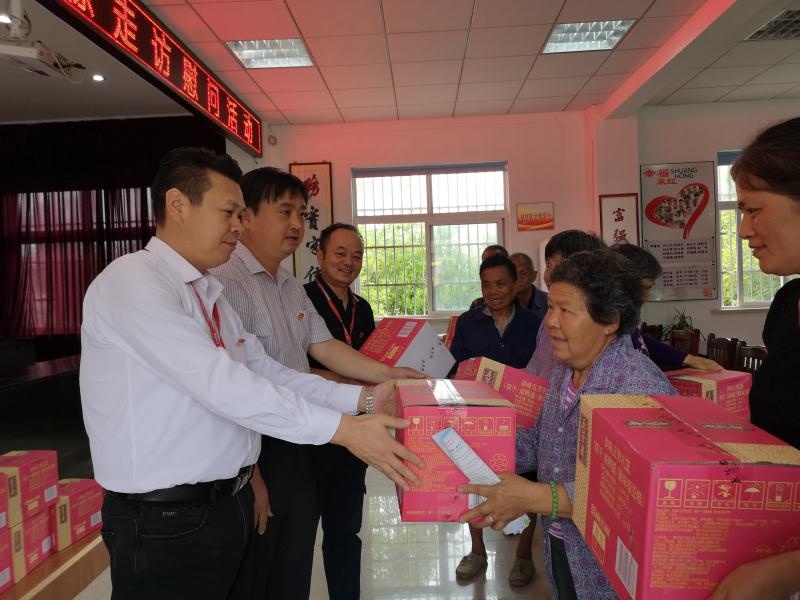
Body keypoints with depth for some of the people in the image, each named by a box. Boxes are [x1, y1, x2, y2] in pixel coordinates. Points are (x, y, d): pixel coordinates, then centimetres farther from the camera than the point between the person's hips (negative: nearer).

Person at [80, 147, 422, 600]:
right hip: (168, 523, -8)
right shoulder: (132, 280, -17)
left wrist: (363, 398, -3)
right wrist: (343, 428, -26)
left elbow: (266, 374, 6)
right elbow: (221, 384, -27)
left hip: (232, 505, 8)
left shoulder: (211, 295, 12)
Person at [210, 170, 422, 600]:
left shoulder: (292, 288, 12)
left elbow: (324, 347, 12)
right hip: (256, 455, -8)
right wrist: (250, 477, -21)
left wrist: (389, 375, 5)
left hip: (298, 453, 8)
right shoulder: (227, 281, -18)